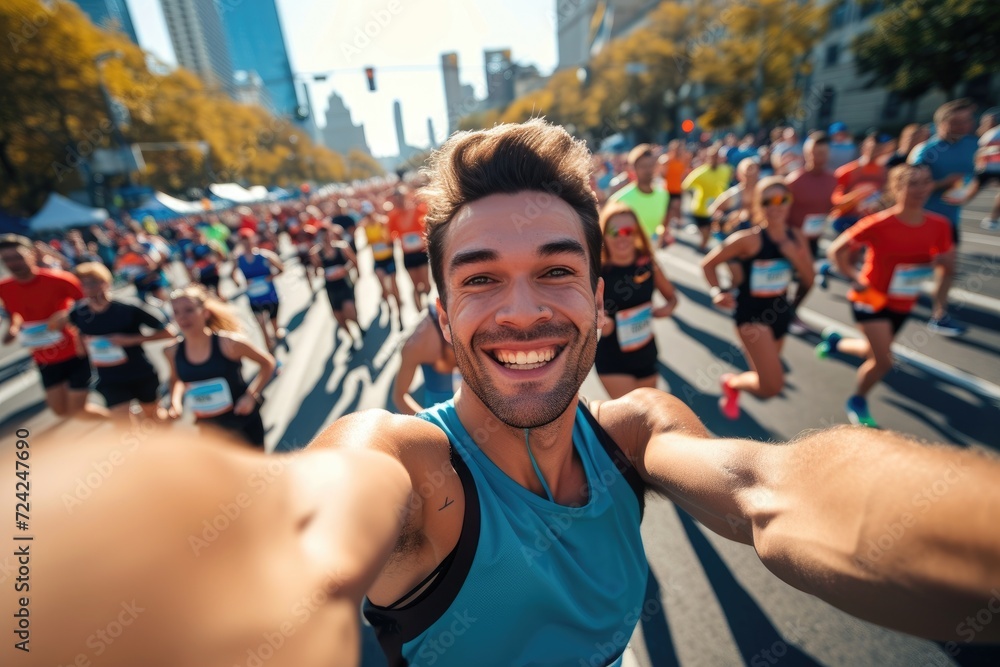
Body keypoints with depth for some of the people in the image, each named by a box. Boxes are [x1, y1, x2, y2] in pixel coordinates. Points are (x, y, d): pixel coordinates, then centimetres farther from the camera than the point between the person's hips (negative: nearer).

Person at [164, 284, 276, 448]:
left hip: (243, 422, -3)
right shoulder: (172, 353, -7)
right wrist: (175, 402, -3)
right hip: (207, 426, 3)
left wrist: (251, 395, -17)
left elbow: (268, 363, -9)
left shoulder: (229, 343, -20)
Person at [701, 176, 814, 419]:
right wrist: (718, 292, -24)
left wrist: (796, 256, -15)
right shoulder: (749, 239, -17)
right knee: (773, 385, -14)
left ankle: (733, 388, 50)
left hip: (779, 312, 7)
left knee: (766, 380, 19)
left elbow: (809, 281, 2)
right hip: (751, 314, -6)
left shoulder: (797, 238, 1)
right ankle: (731, 382, 17)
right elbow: (708, 263, -10)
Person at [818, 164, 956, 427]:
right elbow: (836, 250, -15)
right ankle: (857, 402, 14)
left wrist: (944, 260, -18)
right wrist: (854, 278, -22)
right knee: (884, 360, -12)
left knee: (874, 352, 20)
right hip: (871, 298, -6)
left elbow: (949, 262, 6)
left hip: (903, 304, 6)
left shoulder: (939, 225, -5)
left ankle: (835, 340, 51)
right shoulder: (879, 224, -20)